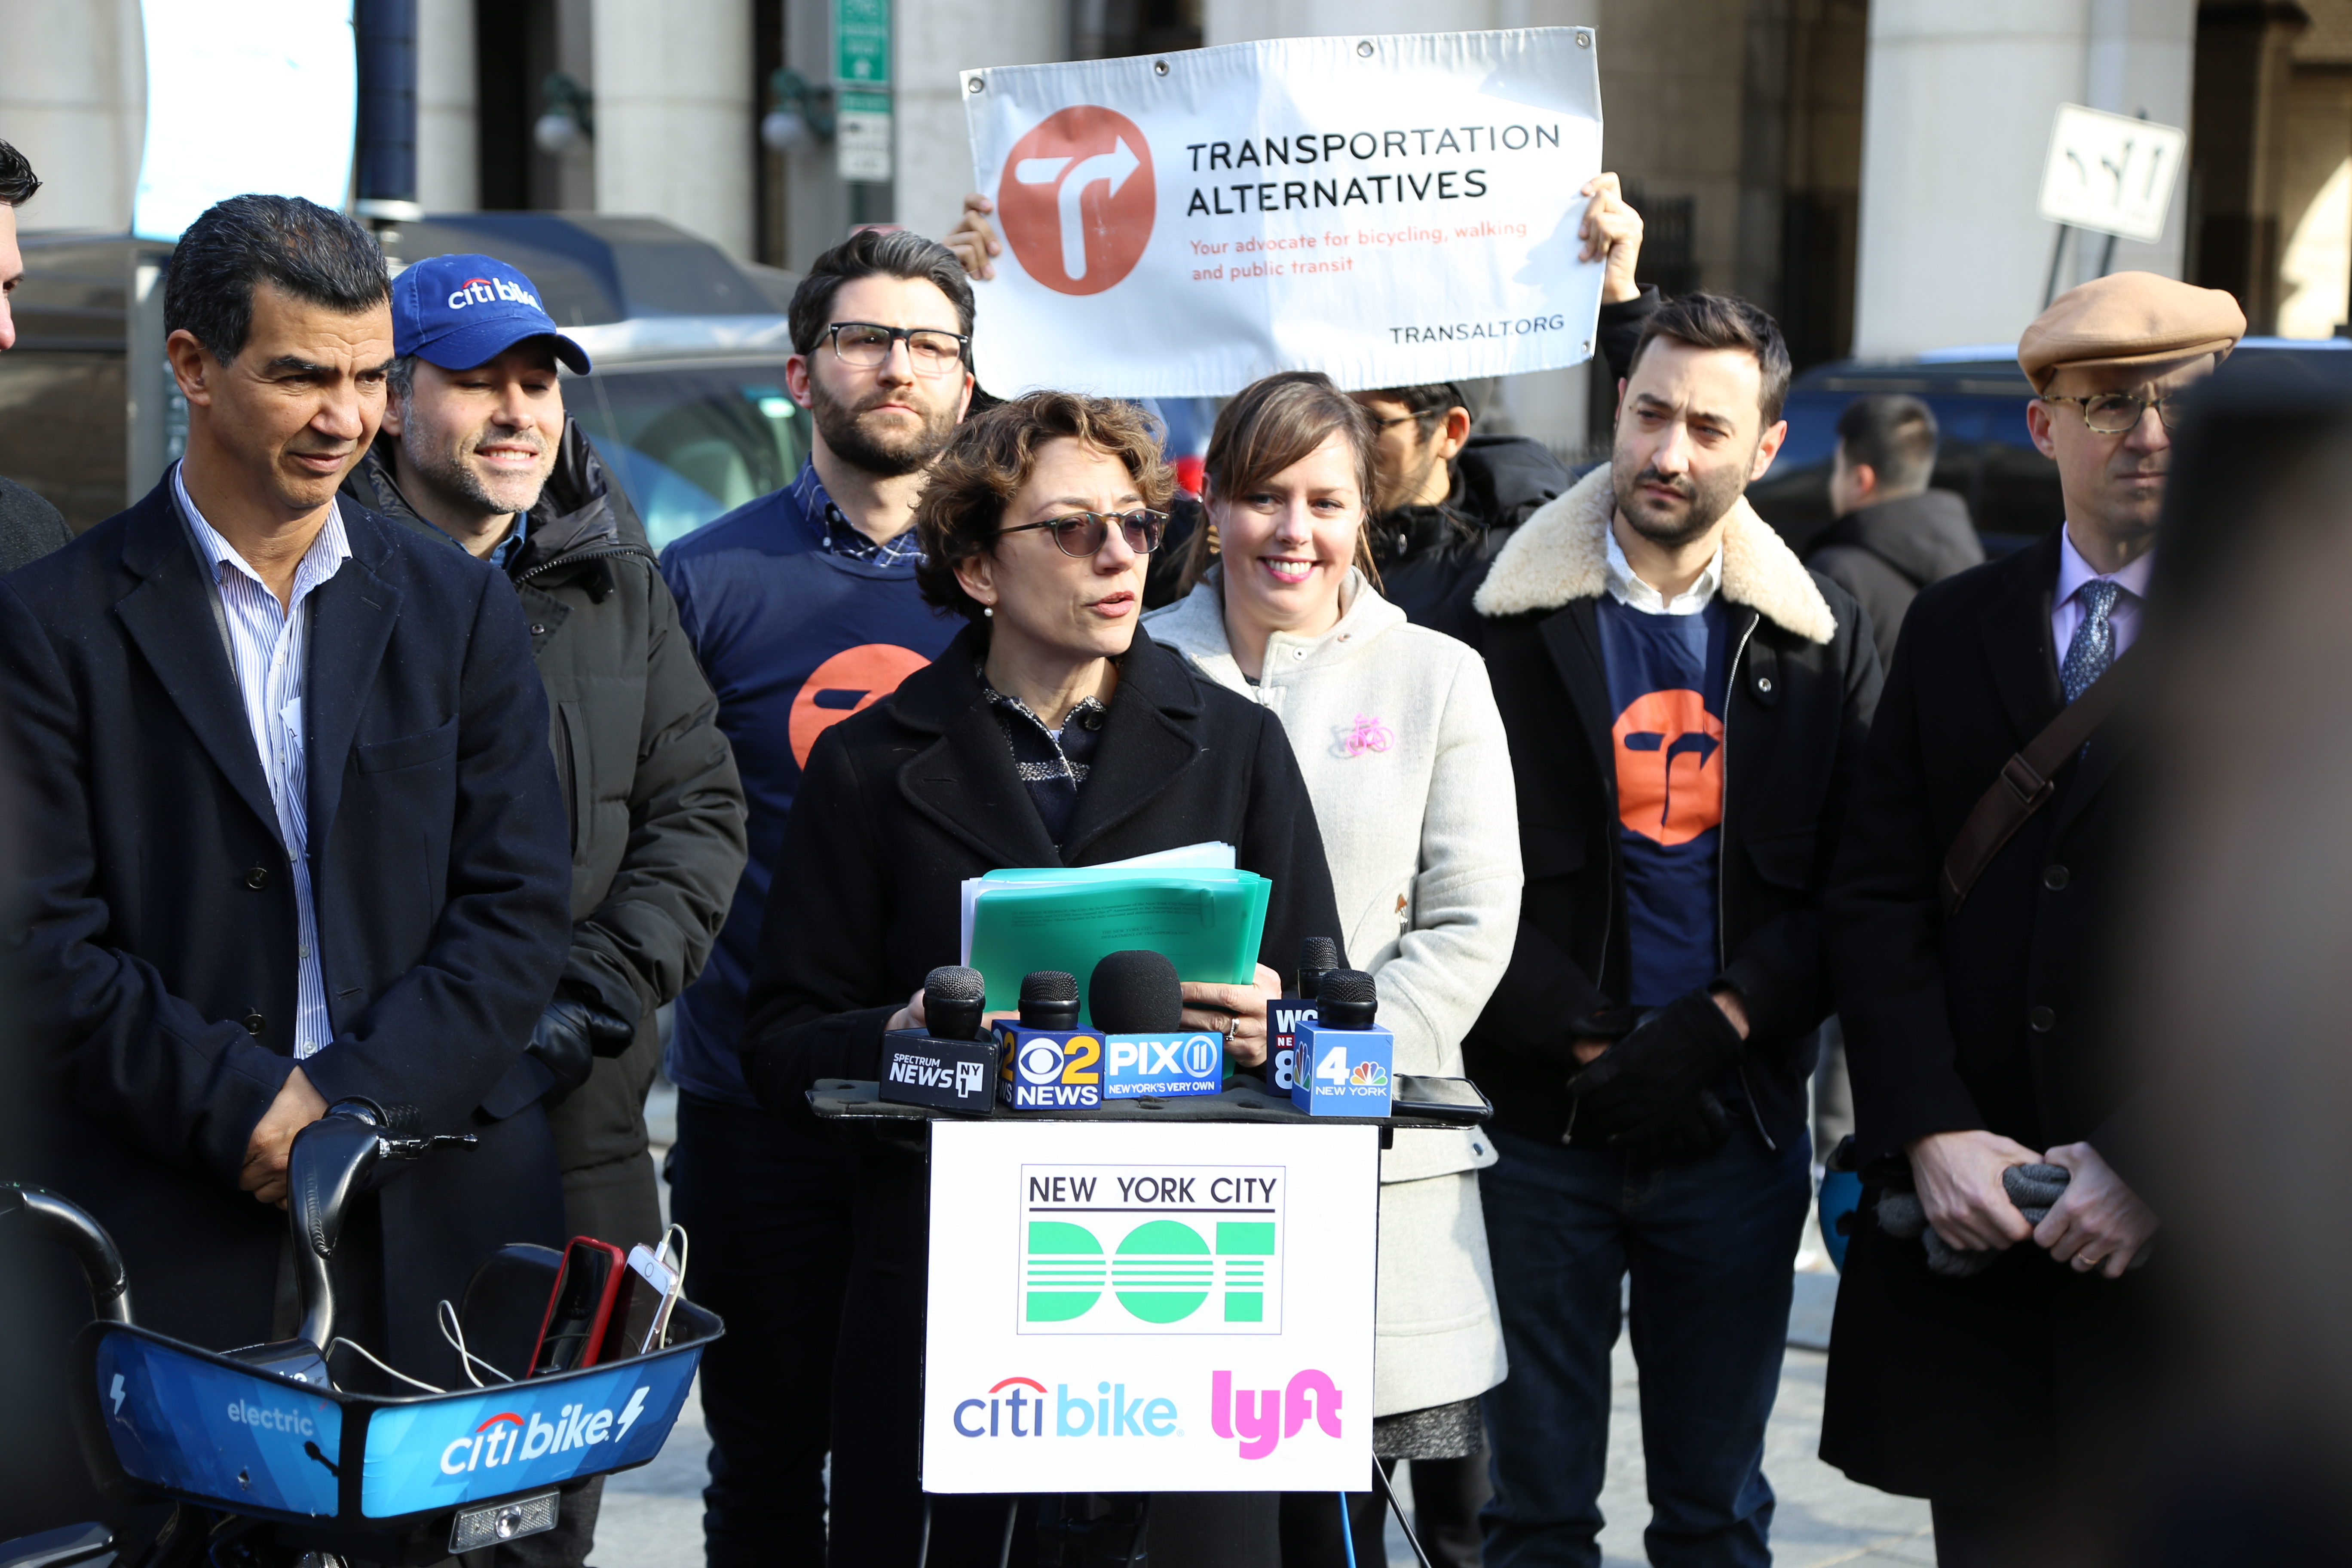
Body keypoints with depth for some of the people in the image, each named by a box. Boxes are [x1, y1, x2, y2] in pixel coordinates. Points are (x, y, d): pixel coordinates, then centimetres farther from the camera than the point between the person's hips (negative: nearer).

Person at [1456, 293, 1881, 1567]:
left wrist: (1721, 1026, -12)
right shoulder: (1508, 616, -1)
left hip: (1735, 1121, 2)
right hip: (1542, 1124, -1)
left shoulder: (1818, 638, 6)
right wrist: (1593, 1043, -12)